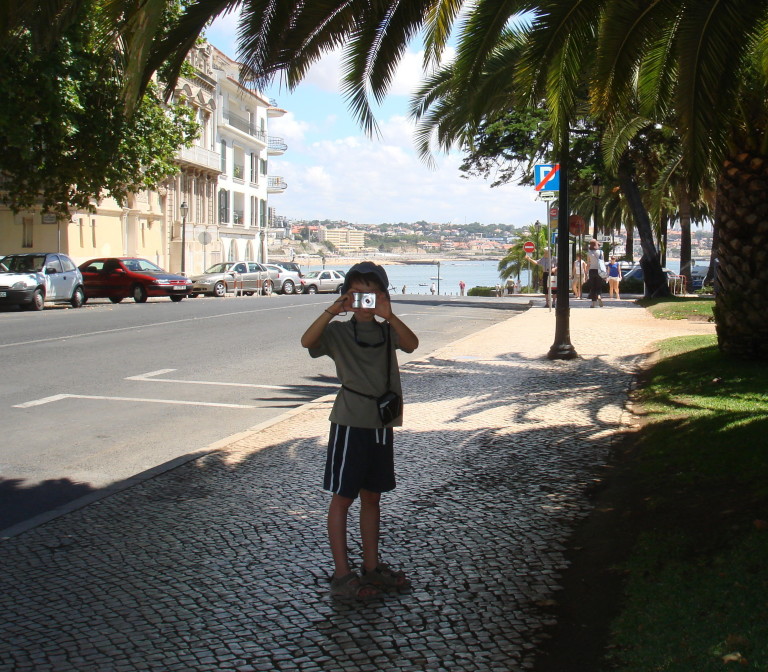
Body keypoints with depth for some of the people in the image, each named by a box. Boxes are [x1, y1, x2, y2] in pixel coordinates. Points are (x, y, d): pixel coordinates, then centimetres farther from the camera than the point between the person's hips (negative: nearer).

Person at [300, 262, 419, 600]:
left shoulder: (387, 331, 8)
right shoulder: (338, 332, -2)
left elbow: (411, 344, -14)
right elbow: (307, 341, -21)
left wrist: (388, 316, -29)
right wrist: (332, 311, -32)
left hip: (382, 423, 4)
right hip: (349, 423, -4)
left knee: (372, 496, 14)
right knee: (342, 497, 1)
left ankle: (372, 566, 25)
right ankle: (342, 574, 6)